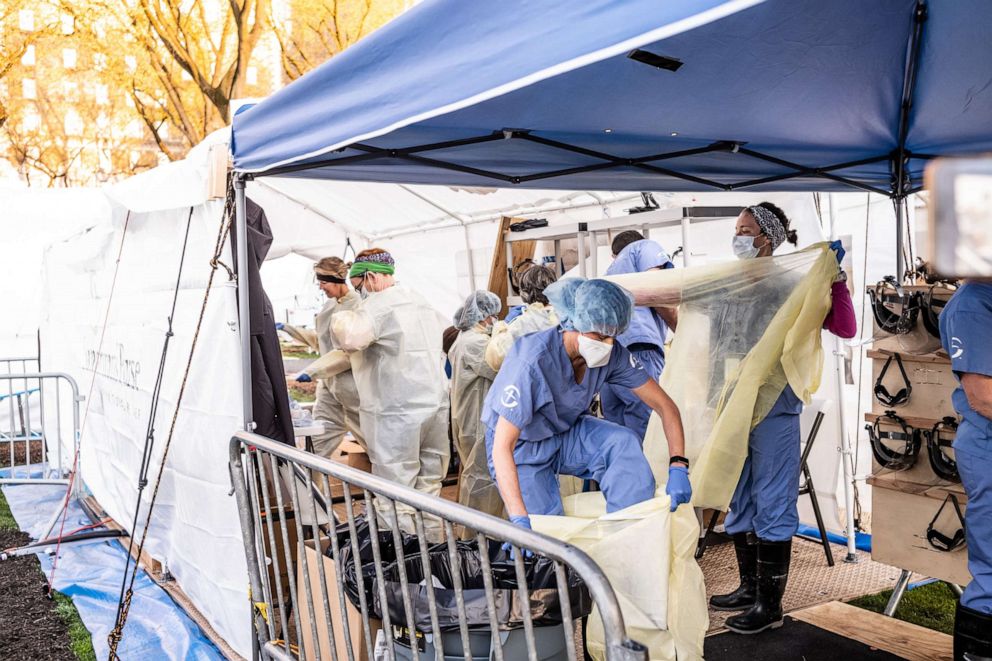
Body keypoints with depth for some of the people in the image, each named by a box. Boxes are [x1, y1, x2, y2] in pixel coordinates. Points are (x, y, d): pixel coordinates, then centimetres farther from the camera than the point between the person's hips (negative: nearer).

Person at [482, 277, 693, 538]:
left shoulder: (612, 353, -19)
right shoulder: (532, 362, -36)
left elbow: (663, 404, -12)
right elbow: (502, 447, -36)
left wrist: (678, 466, -26)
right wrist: (519, 519, -45)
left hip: (567, 432, 5)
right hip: (521, 447, -4)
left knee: (624, 441, -25)